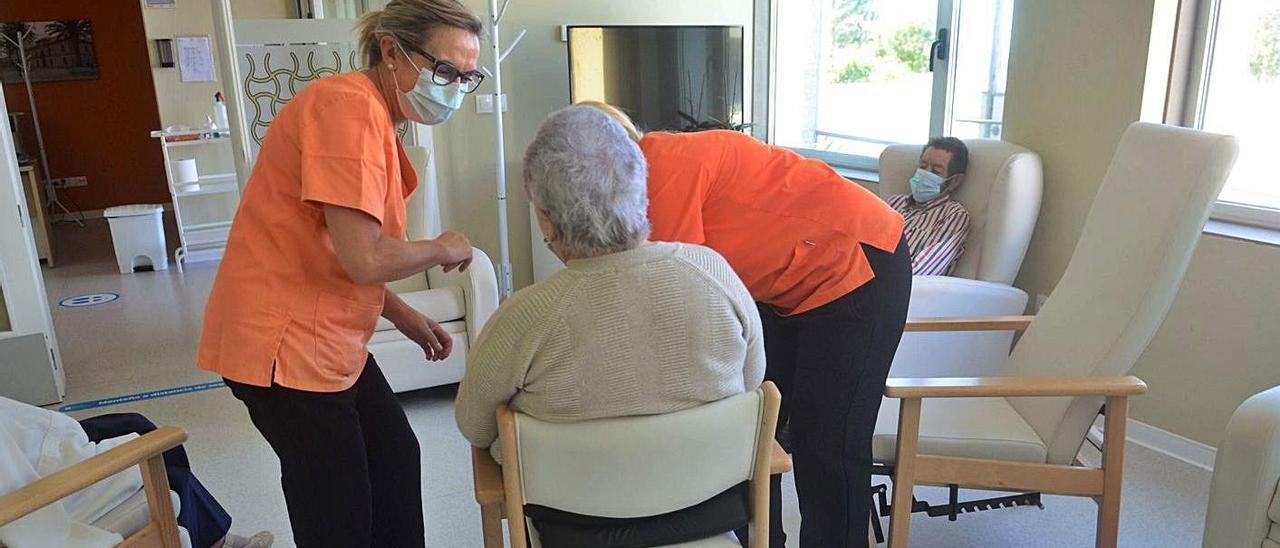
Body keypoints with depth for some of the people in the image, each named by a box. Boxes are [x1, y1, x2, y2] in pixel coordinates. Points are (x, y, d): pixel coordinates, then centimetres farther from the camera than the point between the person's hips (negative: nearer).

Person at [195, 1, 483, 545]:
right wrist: (442, 249, -11)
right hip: (283, 343, -10)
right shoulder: (349, 105, -21)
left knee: (396, 458, 19)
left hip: (329, 336, 10)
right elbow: (363, 258, -29)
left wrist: (402, 315, 10)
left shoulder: (375, 116, 12)